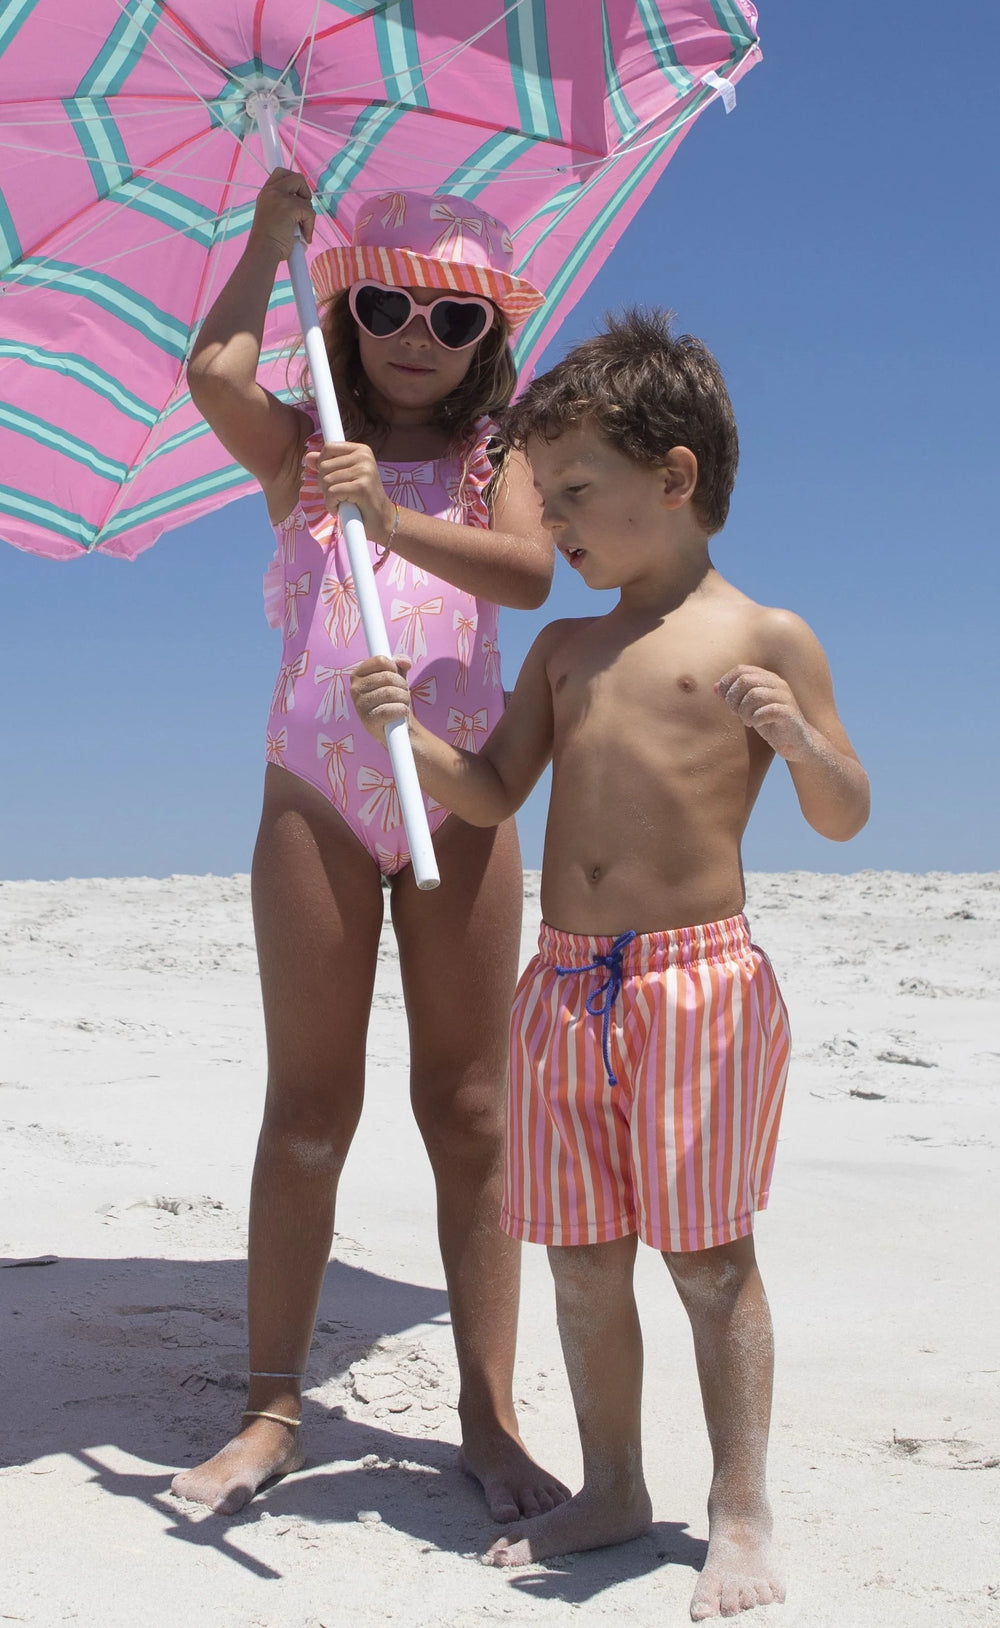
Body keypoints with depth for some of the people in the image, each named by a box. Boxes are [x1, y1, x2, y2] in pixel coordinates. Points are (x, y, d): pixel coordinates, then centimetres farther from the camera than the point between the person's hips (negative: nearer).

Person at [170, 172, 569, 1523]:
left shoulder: (496, 457, 8)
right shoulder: (301, 448, 9)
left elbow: (529, 570, -12)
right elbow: (214, 373, -11)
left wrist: (396, 521, -27)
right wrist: (270, 237, 2)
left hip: (459, 794, 0)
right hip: (318, 793, 0)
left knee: (470, 1111, 4)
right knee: (308, 1109, 3)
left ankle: (490, 1418, 12)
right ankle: (274, 1410, 13)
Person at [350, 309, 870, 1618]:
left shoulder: (763, 637, -1)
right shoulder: (565, 648, 15)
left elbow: (845, 818, 0)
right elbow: (491, 794, 13)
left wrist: (796, 737, -20)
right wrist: (406, 732, -3)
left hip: (699, 978, -5)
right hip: (564, 982, 6)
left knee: (709, 1254, 0)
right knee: (582, 1256, 11)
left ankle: (741, 1511, 15)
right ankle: (612, 1488, 27)